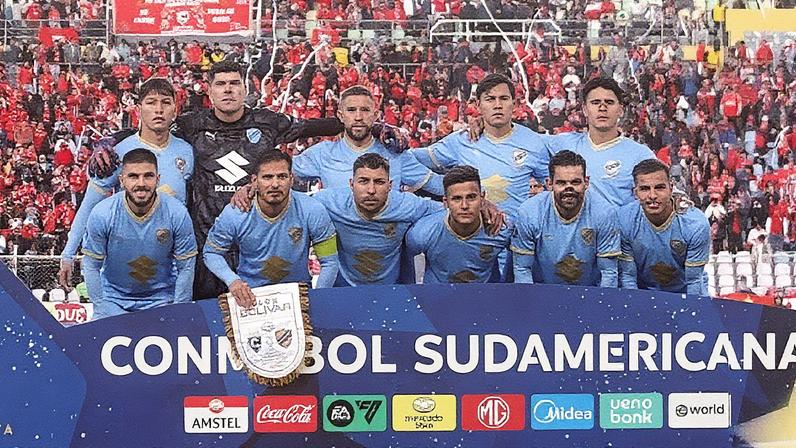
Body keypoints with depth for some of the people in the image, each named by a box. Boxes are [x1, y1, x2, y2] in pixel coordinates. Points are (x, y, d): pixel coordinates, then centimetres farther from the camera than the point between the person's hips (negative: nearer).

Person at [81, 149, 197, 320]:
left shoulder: (177, 213, -15)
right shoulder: (101, 214, -16)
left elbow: (186, 267, -7)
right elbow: (91, 266, -5)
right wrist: (102, 308, -9)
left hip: (161, 299, 0)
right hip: (114, 298, 0)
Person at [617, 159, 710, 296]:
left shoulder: (696, 224, -19)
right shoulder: (624, 221, -17)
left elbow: (694, 281, -11)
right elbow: (628, 277, -9)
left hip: (685, 293, 0)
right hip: (642, 293, 0)